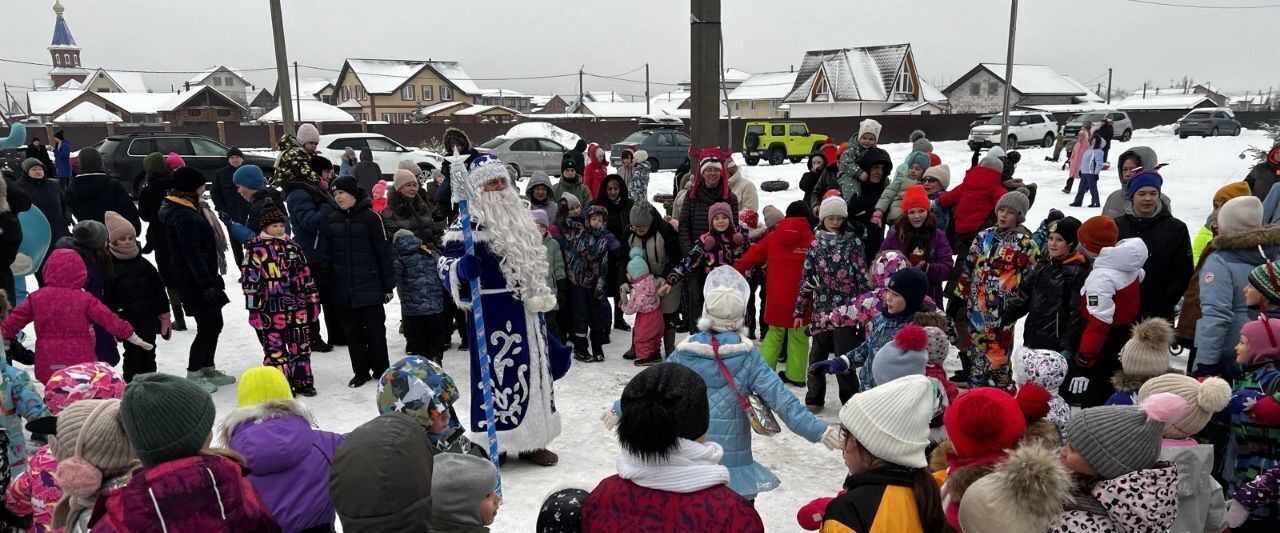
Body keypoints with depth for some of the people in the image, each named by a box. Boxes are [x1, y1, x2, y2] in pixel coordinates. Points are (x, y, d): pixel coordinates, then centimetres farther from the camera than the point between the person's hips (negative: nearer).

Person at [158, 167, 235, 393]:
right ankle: (193, 375, 6)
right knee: (207, 326, -4)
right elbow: (192, 253, -24)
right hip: (195, 281, -11)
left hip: (199, 279, 11)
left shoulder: (186, 211, 15)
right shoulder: (184, 217, -19)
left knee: (214, 323, 17)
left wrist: (212, 277, 23)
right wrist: (207, 282, -26)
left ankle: (208, 369, 29)